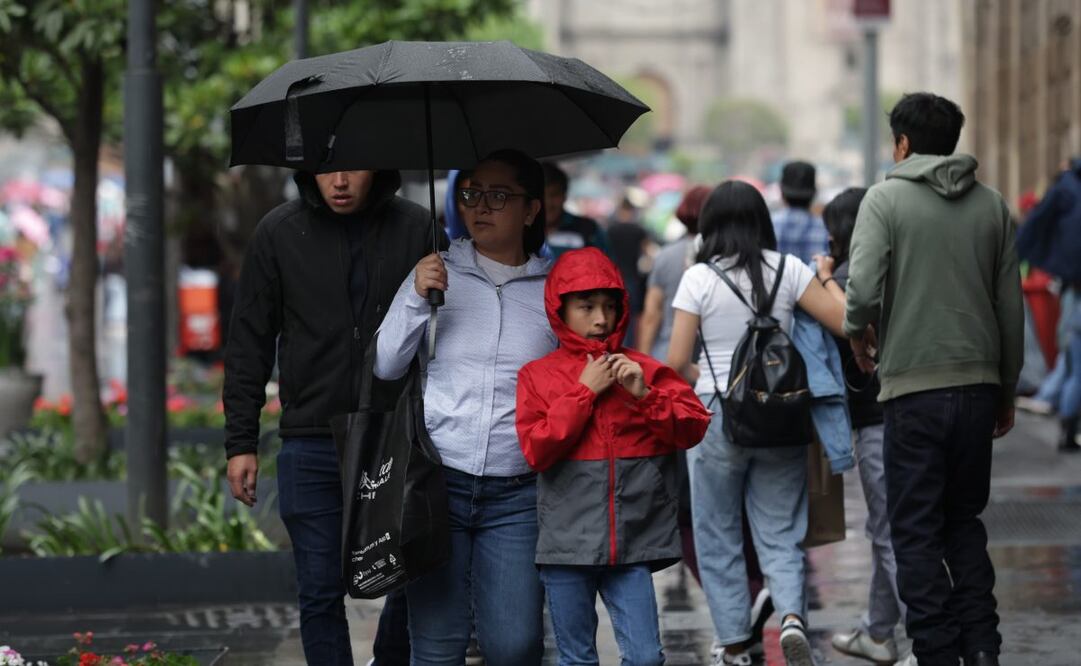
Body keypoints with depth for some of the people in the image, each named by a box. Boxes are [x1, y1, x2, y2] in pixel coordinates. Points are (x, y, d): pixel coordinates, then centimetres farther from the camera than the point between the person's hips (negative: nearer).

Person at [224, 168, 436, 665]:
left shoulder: (416, 229, 0)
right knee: (320, 595, 2)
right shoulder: (278, 234, 1)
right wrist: (241, 443, 2)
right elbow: (249, 345, 6)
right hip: (312, 444, 0)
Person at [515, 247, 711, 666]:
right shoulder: (538, 376, 3)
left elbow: (693, 427, 0)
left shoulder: (642, 370, 7)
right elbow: (536, 450, -8)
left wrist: (644, 394, -14)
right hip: (566, 542, 0)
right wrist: (585, 391, -10)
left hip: (633, 541, 1)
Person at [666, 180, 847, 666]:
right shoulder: (787, 269, -2)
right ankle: (791, 616, -15)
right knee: (780, 534, 10)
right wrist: (828, 281, 14)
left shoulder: (699, 278, -6)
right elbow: (844, 322, -4)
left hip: (718, 414, -2)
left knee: (718, 537, 11)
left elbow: (676, 361, -7)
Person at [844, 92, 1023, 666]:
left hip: (914, 387, -4)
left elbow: (862, 288, -16)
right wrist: (1007, 392, 18)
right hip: (979, 383, 4)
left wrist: (858, 334, 6)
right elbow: (1011, 307, 10)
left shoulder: (886, 198, -4)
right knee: (965, 520, 17)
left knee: (917, 530, 4)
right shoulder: (992, 205, 9)